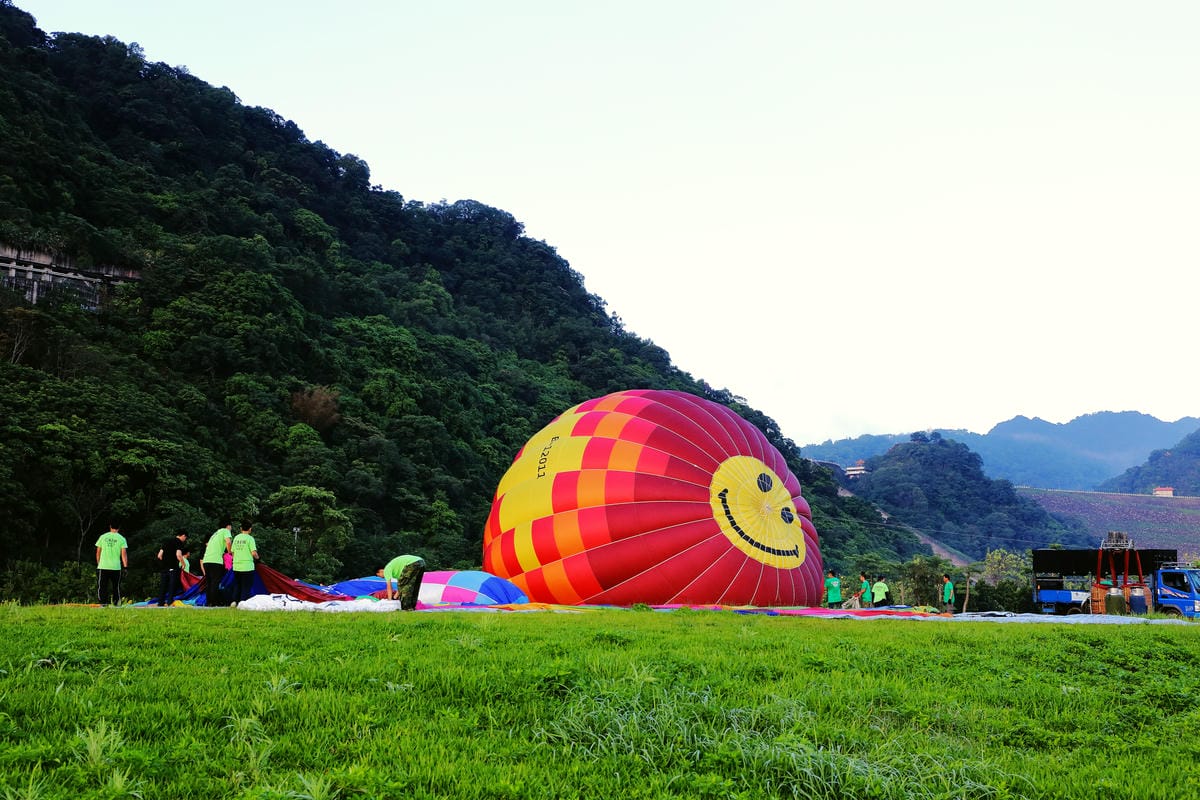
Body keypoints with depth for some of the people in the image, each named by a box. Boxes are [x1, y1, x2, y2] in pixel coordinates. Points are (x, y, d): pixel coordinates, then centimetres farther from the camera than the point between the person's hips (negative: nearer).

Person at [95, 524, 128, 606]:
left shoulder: (103, 537, 5)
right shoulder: (121, 539, -1)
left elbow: (98, 552, 9)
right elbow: (124, 554, -6)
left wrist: (98, 564, 19)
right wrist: (125, 566, -5)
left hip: (103, 566, 1)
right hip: (116, 567, -1)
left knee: (102, 587, 5)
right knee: (116, 587, 8)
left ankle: (103, 603, -3)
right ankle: (116, 603, 6)